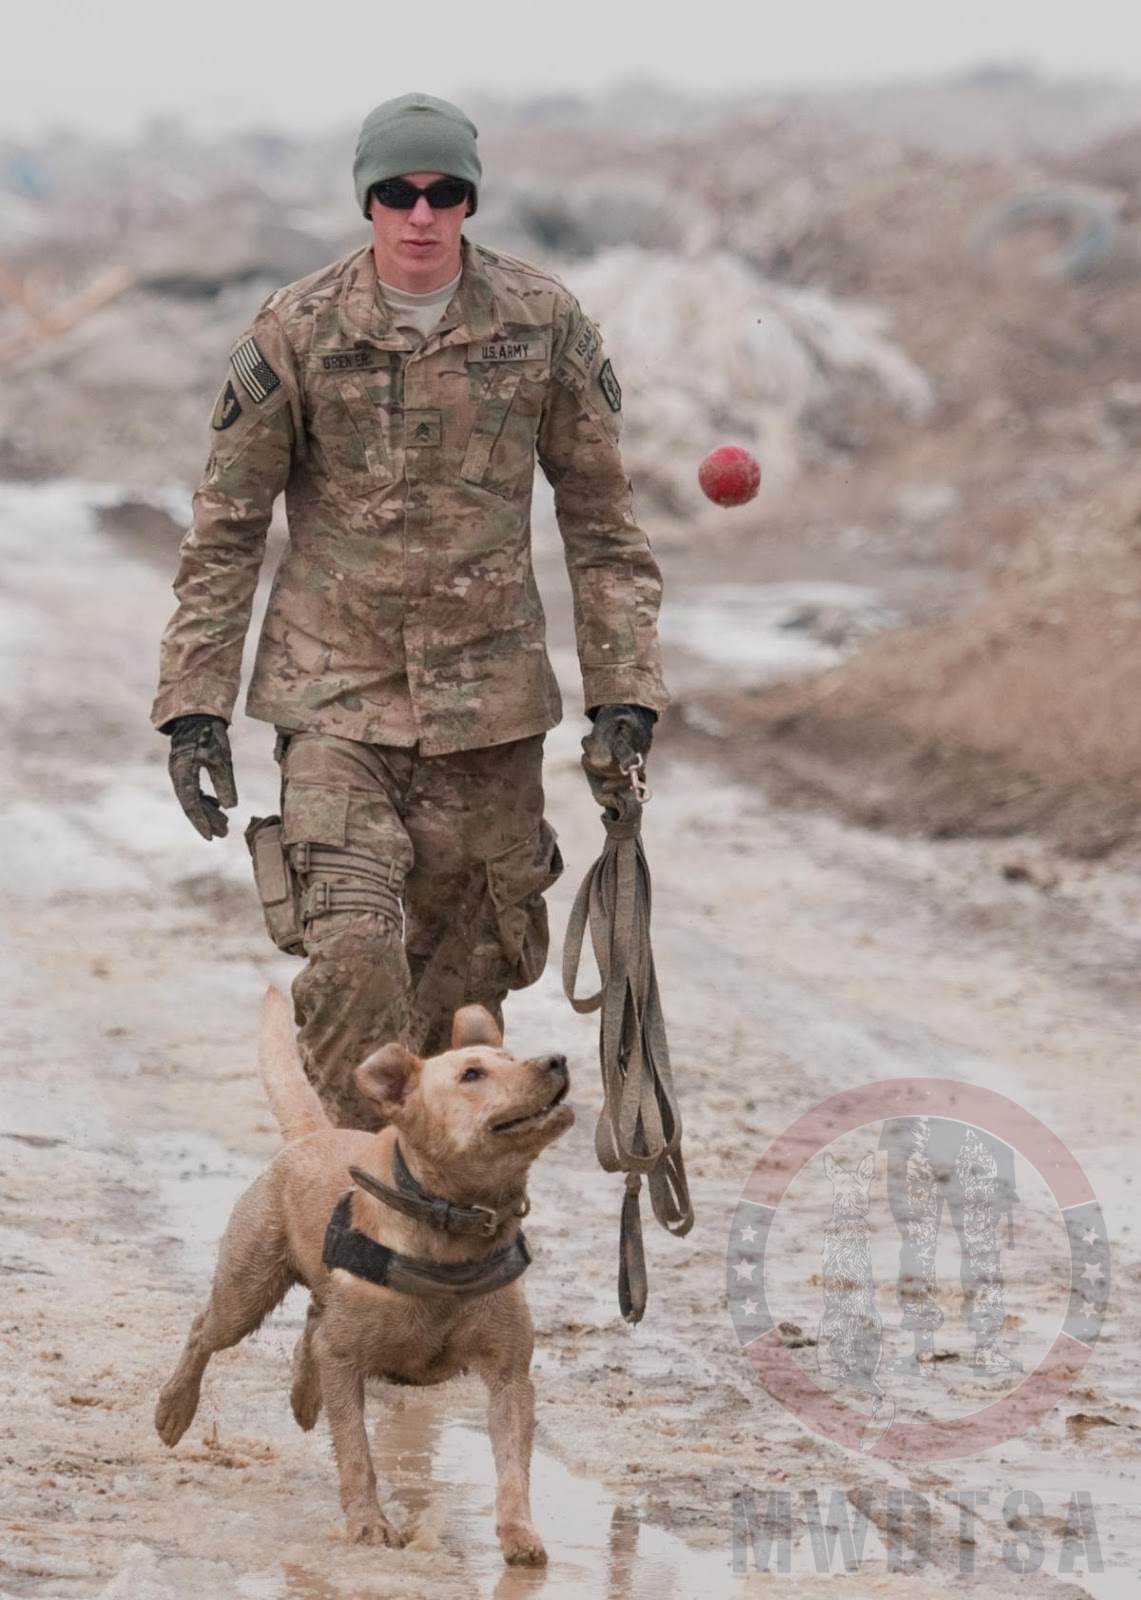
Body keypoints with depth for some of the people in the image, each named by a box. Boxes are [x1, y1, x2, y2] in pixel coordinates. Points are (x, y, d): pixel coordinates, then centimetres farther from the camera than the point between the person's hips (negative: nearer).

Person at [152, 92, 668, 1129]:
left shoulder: (545, 326, 0)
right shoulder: (296, 334, -4)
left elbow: (601, 519, 8)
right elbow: (226, 530, 2)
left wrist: (622, 688, 2)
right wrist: (194, 705, -3)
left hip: (491, 698, 2)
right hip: (336, 693, -2)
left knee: (467, 972, 8)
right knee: (352, 954, -17)